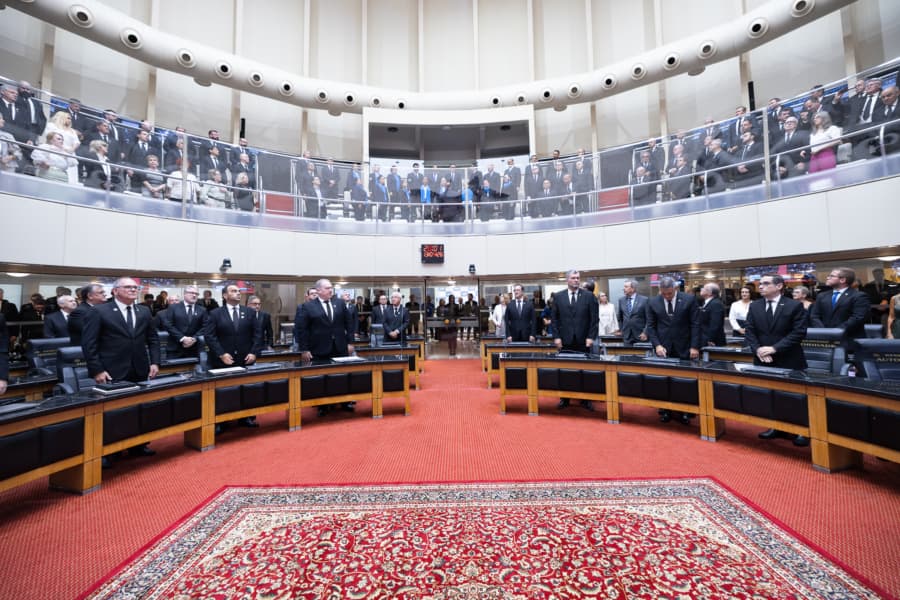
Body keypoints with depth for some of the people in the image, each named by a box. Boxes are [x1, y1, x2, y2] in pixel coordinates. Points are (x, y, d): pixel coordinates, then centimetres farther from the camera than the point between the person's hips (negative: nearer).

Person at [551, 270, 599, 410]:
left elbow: (594, 318, 1)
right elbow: (554, 318, 3)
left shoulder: (589, 296, 3)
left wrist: (591, 337, -7)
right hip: (565, 340, 0)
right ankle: (564, 398, 13)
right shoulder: (558, 296, 4)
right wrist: (556, 337, -4)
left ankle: (585, 399, 15)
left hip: (583, 340, 0)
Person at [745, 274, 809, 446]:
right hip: (763, 360, 3)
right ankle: (777, 427, 23)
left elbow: (799, 332, -10)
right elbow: (750, 331, 4)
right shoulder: (754, 306, 6)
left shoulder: (795, 306, -4)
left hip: (788, 361, -3)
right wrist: (758, 349, -12)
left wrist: (775, 348, -18)